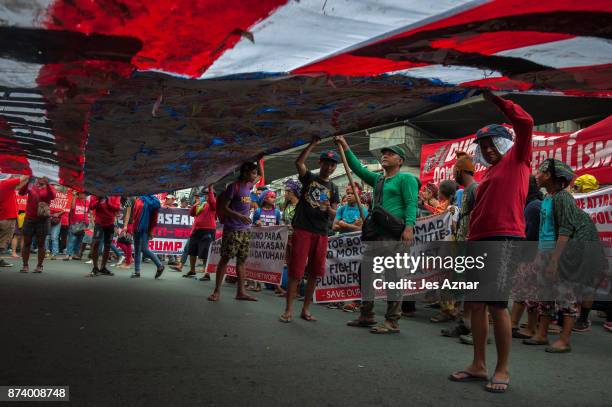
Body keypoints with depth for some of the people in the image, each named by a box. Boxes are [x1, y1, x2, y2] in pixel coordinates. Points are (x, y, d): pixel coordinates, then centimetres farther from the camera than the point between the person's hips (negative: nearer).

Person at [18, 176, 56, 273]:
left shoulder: (49, 188, 4)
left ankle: (39, 266, 10)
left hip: (42, 220, -1)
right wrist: (27, 182, -23)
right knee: (26, 243, 3)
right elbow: (21, 192, -9)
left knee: (41, 243, 2)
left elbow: (53, 196, -17)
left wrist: (47, 183, -25)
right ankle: (25, 265, 11)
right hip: (29, 219, 2)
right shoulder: (31, 186, 8)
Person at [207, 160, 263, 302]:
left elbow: (261, 175, 28)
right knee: (225, 258, -5)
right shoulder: (234, 186, -10)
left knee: (241, 260, 8)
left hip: (246, 229, 7)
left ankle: (240, 292, 12)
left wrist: (260, 160, 13)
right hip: (232, 229, -7)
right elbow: (223, 207, -13)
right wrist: (239, 216, -25)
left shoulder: (248, 185, 11)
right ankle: (217, 291, 0)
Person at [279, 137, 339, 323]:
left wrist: (328, 209, -11)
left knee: (314, 273, 5)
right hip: (302, 230, -4)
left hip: (321, 234, 4)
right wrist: (313, 143, -14)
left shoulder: (333, 188, 17)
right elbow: (299, 162, -12)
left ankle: (306, 310, 16)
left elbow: (334, 214, 12)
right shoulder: (309, 178, 8)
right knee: (295, 271, -7)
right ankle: (288, 310, -1)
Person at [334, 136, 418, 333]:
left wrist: (409, 227, -24)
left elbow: (411, 204, -10)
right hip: (376, 233, 8)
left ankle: (392, 321, -4)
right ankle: (366, 315, 20)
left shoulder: (406, 178, 1)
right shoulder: (377, 179, 23)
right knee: (367, 272, 10)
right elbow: (358, 168, 19)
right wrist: (345, 147, 14)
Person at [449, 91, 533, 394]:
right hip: (478, 241, 8)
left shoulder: (517, 159, 7)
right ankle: (478, 365, 15)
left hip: (504, 239, -7)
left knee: (497, 304, -9)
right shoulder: (487, 173, 24)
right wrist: (469, 242, 16)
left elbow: (525, 123, -8)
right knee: (476, 304, 6)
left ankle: (502, 370, 3)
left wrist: (497, 100, 0)